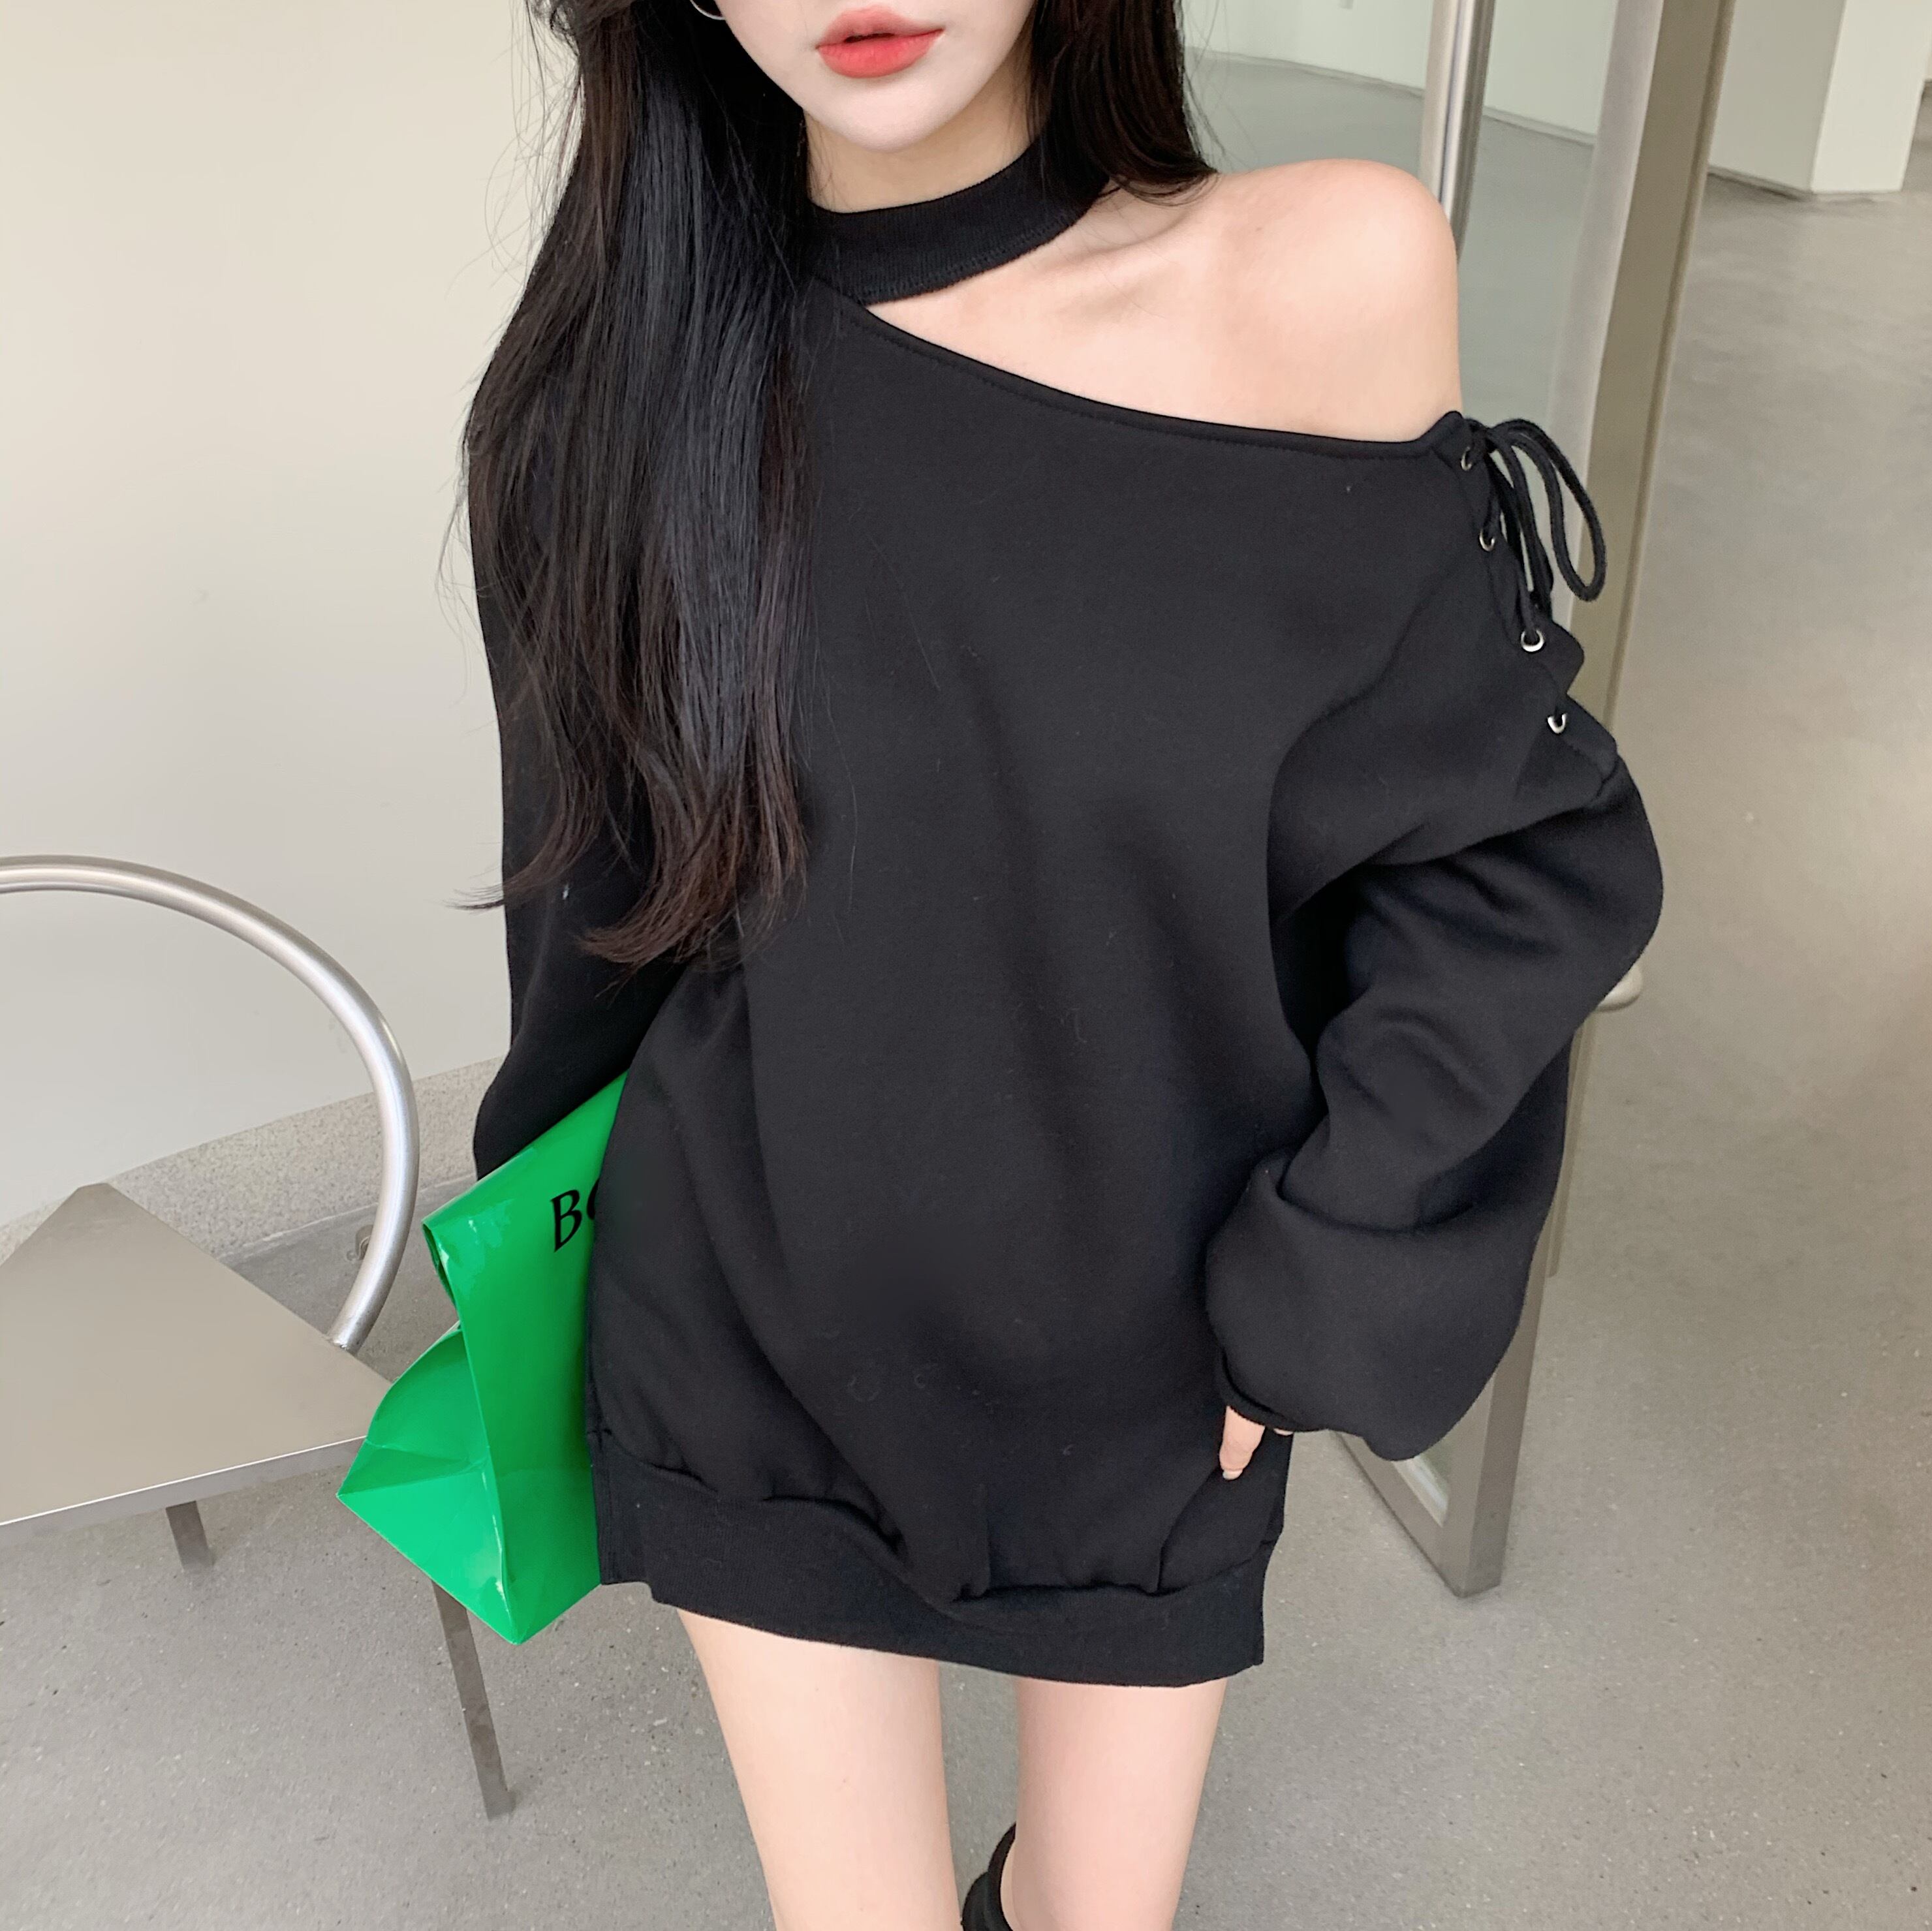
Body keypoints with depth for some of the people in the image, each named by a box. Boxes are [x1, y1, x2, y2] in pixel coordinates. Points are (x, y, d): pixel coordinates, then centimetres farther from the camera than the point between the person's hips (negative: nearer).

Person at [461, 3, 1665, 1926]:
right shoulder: (623, 372, -11)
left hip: (1144, 1377, 0)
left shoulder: (1320, 285, -16)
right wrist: (556, 1237, 14)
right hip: (756, 1350, 1)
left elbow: (1507, 852, -9)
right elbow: (595, 897, 2)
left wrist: (1312, 1287, -10)